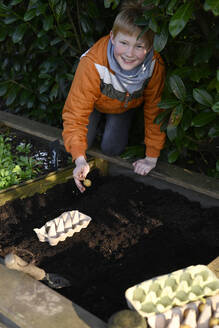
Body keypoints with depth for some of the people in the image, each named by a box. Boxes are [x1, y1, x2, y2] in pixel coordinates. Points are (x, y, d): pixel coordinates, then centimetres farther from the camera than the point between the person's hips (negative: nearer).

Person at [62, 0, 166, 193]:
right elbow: (76, 112, -38)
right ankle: (98, 120, 21)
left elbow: (155, 111, -21)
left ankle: (113, 123, 23)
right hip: (96, 103, -1)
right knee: (81, 143, -10)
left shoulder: (155, 66, -35)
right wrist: (79, 159, -48)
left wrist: (152, 157, -18)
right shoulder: (92, 64, -43)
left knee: (112, 149, -9)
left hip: (126, 106, 1)